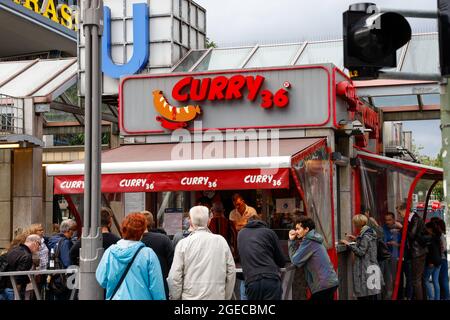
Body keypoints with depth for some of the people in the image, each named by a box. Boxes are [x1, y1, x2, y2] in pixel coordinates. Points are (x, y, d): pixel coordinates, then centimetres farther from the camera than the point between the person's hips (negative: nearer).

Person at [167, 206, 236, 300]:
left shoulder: (183, 244, -5)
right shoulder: (221, 241, 1)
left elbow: (174, 277, -6)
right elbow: (231, 272, 5)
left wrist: (175, 297, 6)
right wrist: (227, 297, 15)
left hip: (191, 296, -2)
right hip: (218, 296, 2)